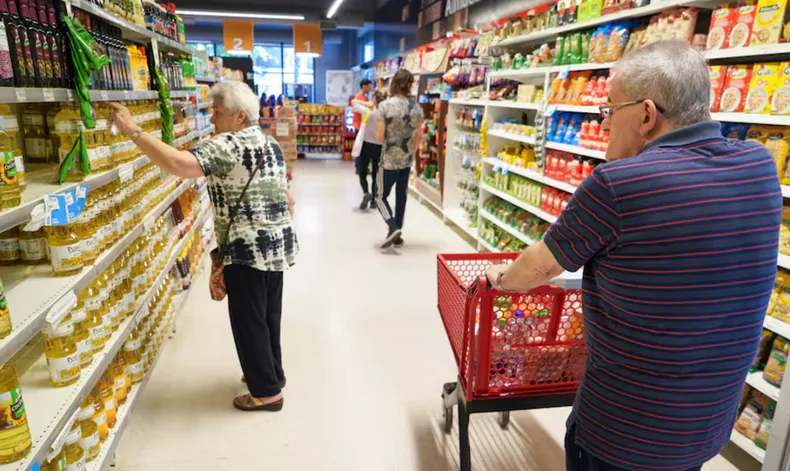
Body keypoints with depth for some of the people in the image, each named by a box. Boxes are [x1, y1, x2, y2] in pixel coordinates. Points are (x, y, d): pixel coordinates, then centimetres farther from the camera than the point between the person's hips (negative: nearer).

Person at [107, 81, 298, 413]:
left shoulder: (228, 145, -16)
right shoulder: (270, 144, 12)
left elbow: (177, 164, -30)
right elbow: (288, 199, 17)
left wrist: (132, 131, -22)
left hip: (249, 250, -9)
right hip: (277, 245, 9)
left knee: (248, 321, 4)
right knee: (268, 315, 20)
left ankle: (266, 392, 16)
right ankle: (273, 375, 36)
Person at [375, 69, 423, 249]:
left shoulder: (385, 106, -13)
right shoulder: (417, 107, -2)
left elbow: (379, 137, -12)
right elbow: (417, 138, 4)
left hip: (389, 160, -4)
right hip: (407, 160, 4)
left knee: (381, 196, 9)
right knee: (401, 197, 13)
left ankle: (393, 227, -9)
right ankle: (398, 233, 18)